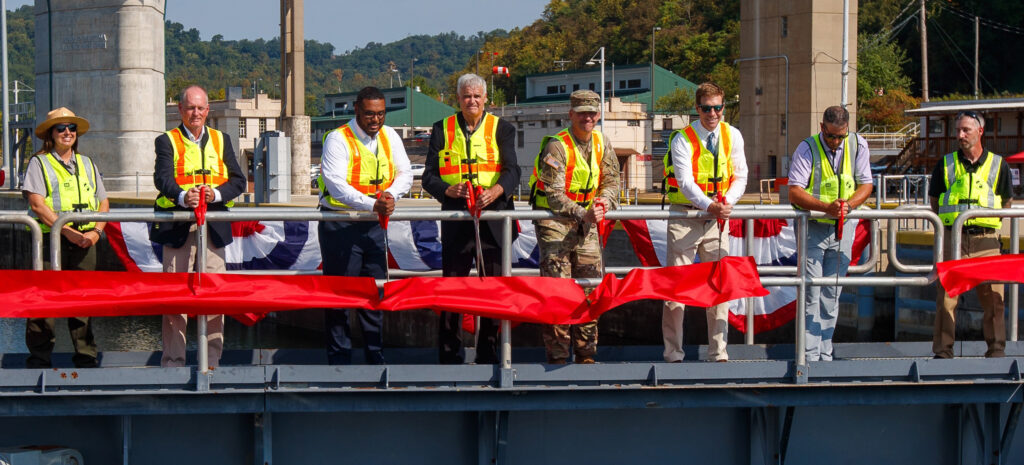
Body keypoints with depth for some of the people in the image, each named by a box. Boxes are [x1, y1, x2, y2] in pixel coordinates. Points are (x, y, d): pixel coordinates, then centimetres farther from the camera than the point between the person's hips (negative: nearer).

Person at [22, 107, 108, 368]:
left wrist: (96, 231, -3)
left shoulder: (86, 164, 19)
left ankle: (86, 357, 9)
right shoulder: (39, 163, 2)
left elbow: (103, 202, 17)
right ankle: (39, 359, 0)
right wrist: (67, 231, -16)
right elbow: (37, 204, -9)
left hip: (84, 241, 4)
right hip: (51, 239, -4)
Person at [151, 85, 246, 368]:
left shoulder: (221, 140, 16)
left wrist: (217, 194, -13)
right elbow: (162, 178, -10)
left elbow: (238, 180, 8)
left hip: (214, 227, 2)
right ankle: (173, 360, 2)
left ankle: (212, 359, 5)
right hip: (177, 226, -2)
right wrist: (183, 196, -30)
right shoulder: (167, 141, 6)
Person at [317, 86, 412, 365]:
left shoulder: (389, 136, 6)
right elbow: (336, 185, -23)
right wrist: (372, 204, -36)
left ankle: (376, 357, 20)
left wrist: (390, 194, -17)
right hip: (340, 224, -5)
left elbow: (405, 174, 6)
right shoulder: (337, 140, -13)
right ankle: (339, 359, 3)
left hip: (374, 223, 5)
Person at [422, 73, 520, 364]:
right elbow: (429, 176, 4)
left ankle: (488, 356, 10)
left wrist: (496, 191, -25)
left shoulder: (502, 129, 8)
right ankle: (450, 356, 6)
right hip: (456, 219, 0)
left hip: (493, 218, 0)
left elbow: (512, 171, -4)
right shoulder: (442, 129, 10)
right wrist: (448, 190, -17)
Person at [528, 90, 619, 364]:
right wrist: (583, 214, -32)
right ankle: (557, 356, -10)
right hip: (553, 219, -6)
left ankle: (586, 354, 12)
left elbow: (611, 182, 9)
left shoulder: (603, 145, 5)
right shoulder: (556, 146, -16)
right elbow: (554, 194, -21)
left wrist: (604, 201, -14)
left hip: (586, 221, 6)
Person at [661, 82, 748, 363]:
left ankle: (718, 352, 9)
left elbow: (740, 177, 7)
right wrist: (709, 205, -34)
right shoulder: (682, 139, -11)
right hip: (685, 216, -4)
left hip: (717, 217, 4)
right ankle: (673, 353, 2)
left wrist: (727, 202, -13)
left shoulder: (732, 136, 3)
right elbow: (685, 181, -19)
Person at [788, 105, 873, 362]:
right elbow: (794, 192, -15)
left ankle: (825, 353, 12)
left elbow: (865, 184, 5)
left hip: (843, 227, 3)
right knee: (811, 293, -7)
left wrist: (848, 204, -16)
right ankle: (810, 355, -6)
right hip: (812, 227, -3)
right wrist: (827, 207, -29)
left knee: (832, 294, 6)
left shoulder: (858, 145, 0)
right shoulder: (807, 149, -10)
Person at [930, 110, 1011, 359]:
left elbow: (1006, 204, 14)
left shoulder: (998, 165, 7)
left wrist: (982, 220, 8)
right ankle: (942, 351, 3)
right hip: (952, 238, 0)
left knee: (993, 298, 0)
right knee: (946, 297, -3)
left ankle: (997, 350, 9)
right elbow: (934, 203, 17)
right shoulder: (946, 165, 8)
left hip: (985, 239, 0)